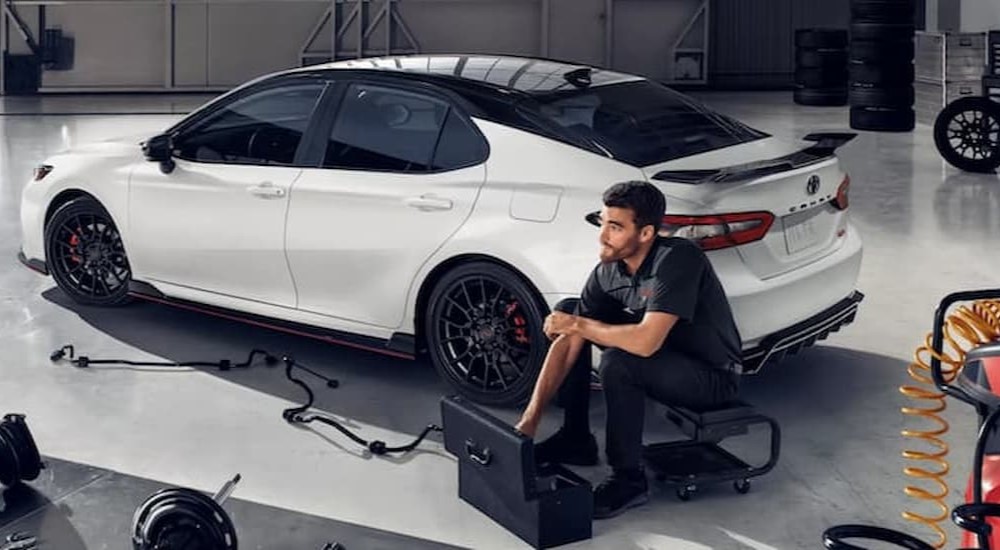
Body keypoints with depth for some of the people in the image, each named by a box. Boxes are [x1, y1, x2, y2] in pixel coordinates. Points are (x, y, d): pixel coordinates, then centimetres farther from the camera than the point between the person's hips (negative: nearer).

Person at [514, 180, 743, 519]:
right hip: (663, 356, 8)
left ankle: (629, 479, -15)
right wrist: (531, 417, -13)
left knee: (617, 362, -34)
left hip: (713, 376, -8)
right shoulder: (607, 272, -8)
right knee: (565, 311, 5)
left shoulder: (676, 259, -30)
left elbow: (646, 341, -39)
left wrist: (579, 326, -24)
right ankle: (575, 440, 13)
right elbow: (567, 344, -7)